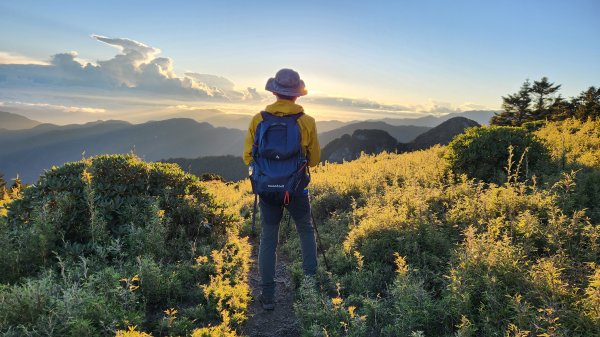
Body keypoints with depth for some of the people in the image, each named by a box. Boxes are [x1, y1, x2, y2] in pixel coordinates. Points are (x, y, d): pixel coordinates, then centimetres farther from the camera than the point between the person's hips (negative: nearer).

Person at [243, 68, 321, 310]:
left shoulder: (258, 120, -7)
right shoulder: (307, 122, -10)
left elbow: (248, 157, -1)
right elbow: (314, 160, -1)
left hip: (267, 189, 1)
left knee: (268, 240, 13)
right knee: (306, 231, 24)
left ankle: (267, 295, 18)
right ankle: (310, 278, 24)